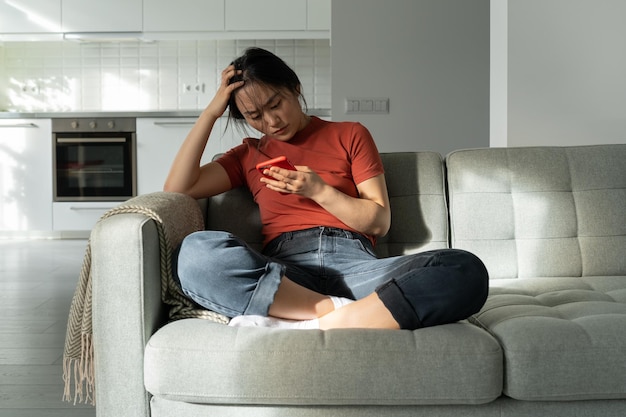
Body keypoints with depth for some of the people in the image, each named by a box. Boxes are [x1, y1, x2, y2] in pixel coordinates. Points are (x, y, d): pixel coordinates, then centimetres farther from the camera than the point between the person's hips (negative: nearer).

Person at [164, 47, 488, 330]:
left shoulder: (350, 135, 19)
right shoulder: (249, 155, 25)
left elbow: (380, 221, 13)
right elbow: (177, 188, 12)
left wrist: (318, 190, -1)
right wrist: (211, 111, 12)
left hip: (354, 265, 0)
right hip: (282, 273, 1)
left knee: (465, 270, -30)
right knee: (196, 252, -33)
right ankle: (339, 311, -31)